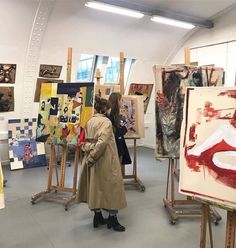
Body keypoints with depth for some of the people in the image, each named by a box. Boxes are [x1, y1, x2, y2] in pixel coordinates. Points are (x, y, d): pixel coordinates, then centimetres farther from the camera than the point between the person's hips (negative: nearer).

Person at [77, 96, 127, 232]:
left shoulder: (89, 122, 7)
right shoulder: (106, 122, -14)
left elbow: (85, 141, 9)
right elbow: (102, 142, -23)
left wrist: (89, 156, 5)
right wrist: (92, 157, -18)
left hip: (93, 160, 7)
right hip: (105, 160, -7)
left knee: (96, 186, 15)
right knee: (111, 186, 5)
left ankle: (98, 217, 26)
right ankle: (112, 219, 14)